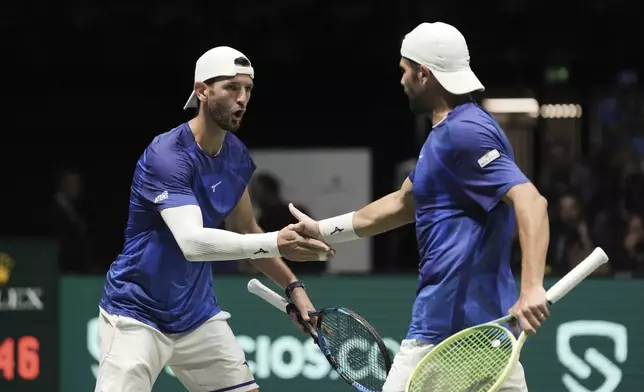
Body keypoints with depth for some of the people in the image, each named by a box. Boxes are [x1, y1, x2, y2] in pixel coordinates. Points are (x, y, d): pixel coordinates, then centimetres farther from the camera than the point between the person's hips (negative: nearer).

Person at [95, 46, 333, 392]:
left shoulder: (236, 156, 2)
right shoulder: (167, 156, -23)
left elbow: (244, 231, 18)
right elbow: (192, 240, -36)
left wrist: (292, 285, 7)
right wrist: (274, 243, -44)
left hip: (197, 312, 8)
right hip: (137, 313, -8)